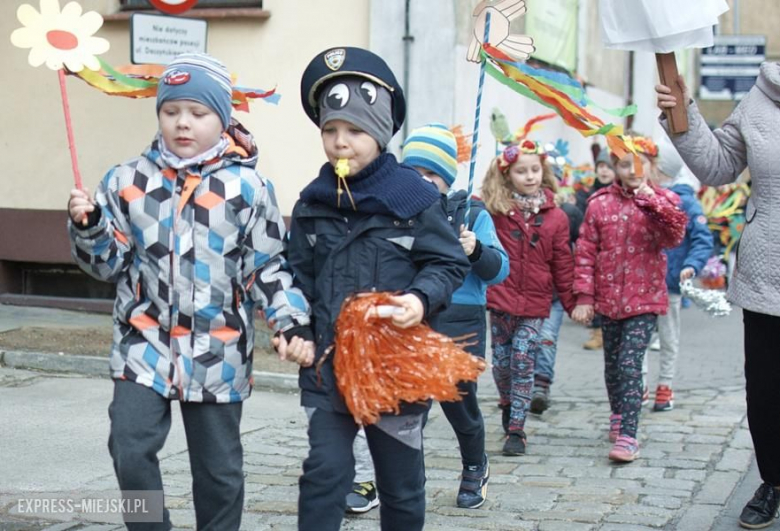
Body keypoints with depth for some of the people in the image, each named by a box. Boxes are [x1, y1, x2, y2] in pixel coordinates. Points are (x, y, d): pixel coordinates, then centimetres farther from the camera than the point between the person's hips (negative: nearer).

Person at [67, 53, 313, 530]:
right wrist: (88, 226, -13)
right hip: (144, 344, 1)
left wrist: (294, 325, -12)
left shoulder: (249, 187, -5)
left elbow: (270, 269, -1)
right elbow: (110, 263, 5)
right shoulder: (129, 181, 1)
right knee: (131, 450, -11)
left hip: (219, 353, -1)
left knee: (219, 468, 11)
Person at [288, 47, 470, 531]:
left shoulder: (414, 197, -8)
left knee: (401, 483, 12)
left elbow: (450, 263, -4)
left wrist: (422, 299, -22)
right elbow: (299, 277, 11)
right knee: (325, 472, -5)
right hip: (328, 365, 2)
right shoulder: (313, 203, 4)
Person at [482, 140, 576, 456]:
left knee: (523, 363, -3)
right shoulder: (494, 210, -3)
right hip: (499, 298, 0)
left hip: (534, 303, 0)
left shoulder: (555, 217, 1)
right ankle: (507, 403, 40)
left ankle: (516, 429, 5)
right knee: (501, 361, 10)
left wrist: (573, 303, 6)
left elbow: (562, 264, 5)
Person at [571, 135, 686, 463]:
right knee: (613, 364, 17)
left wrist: (653, 202, -26)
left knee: (630, 365, -13)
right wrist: (584, 297, -3)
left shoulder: (663, 202, -1)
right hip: (608, 298, 3)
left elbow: (674, 237, -18)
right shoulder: (599, 204, 0)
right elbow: (585, 252, 1)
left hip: (645, 300, -3)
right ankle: (618, 417, 39)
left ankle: (627, 436, -13)